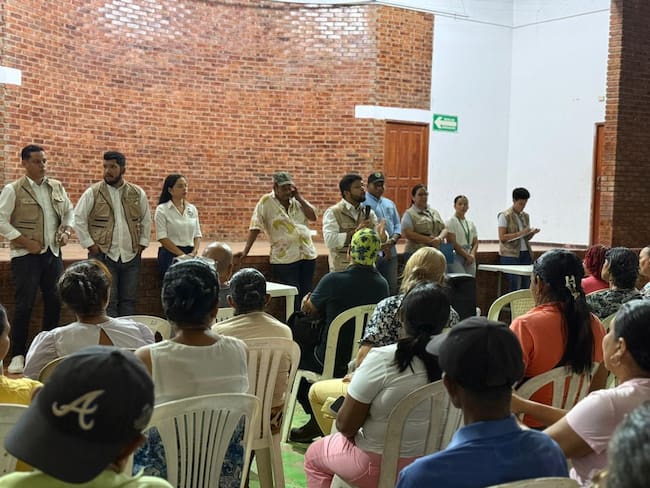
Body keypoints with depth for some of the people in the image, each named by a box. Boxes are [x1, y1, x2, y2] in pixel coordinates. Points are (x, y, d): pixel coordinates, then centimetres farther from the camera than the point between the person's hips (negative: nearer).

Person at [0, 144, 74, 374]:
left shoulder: (57, 187, 9)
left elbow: (69, 212, 18)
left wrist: (65, 231, 0)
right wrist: (26, 242, -14)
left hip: (53, 253, 5)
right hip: (26, 255, -5)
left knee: (54, 302, 9)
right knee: (24, 305, -4)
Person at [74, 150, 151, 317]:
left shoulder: (137, 193, 6)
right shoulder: (92, 193, -3)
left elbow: (146, 220, 16)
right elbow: (78, 219, 0)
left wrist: (142, 243, 9)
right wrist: (89, 244, -5)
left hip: (131, 256, 3)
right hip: (103, 256, -3)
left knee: (128, 301, 9)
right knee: (108, 302, -3)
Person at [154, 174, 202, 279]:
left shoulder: (192, 209, 11)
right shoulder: (162, 209, -3)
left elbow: (197, 234, 12)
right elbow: (162, 238, -10)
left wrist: (194, 252, -5)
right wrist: (182, 254, -13)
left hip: (190, 254, 4)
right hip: (170, 254, -4)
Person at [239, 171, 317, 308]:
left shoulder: (296, 200, 10)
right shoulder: (266, 202, -4)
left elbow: (313, 216, 2)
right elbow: (255, 227, -8)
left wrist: (299, 197, -3)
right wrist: (245, 251, -14)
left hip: (308, 255, 5)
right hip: (284, 259, -4)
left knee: (305, 298, 10)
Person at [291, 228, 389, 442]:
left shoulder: (333, 281, -20)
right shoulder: (382, 284, -4)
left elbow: (309, 308, -3)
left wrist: (307, 301, 21)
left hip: (335, 362, -6)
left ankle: (317, 418, 17)